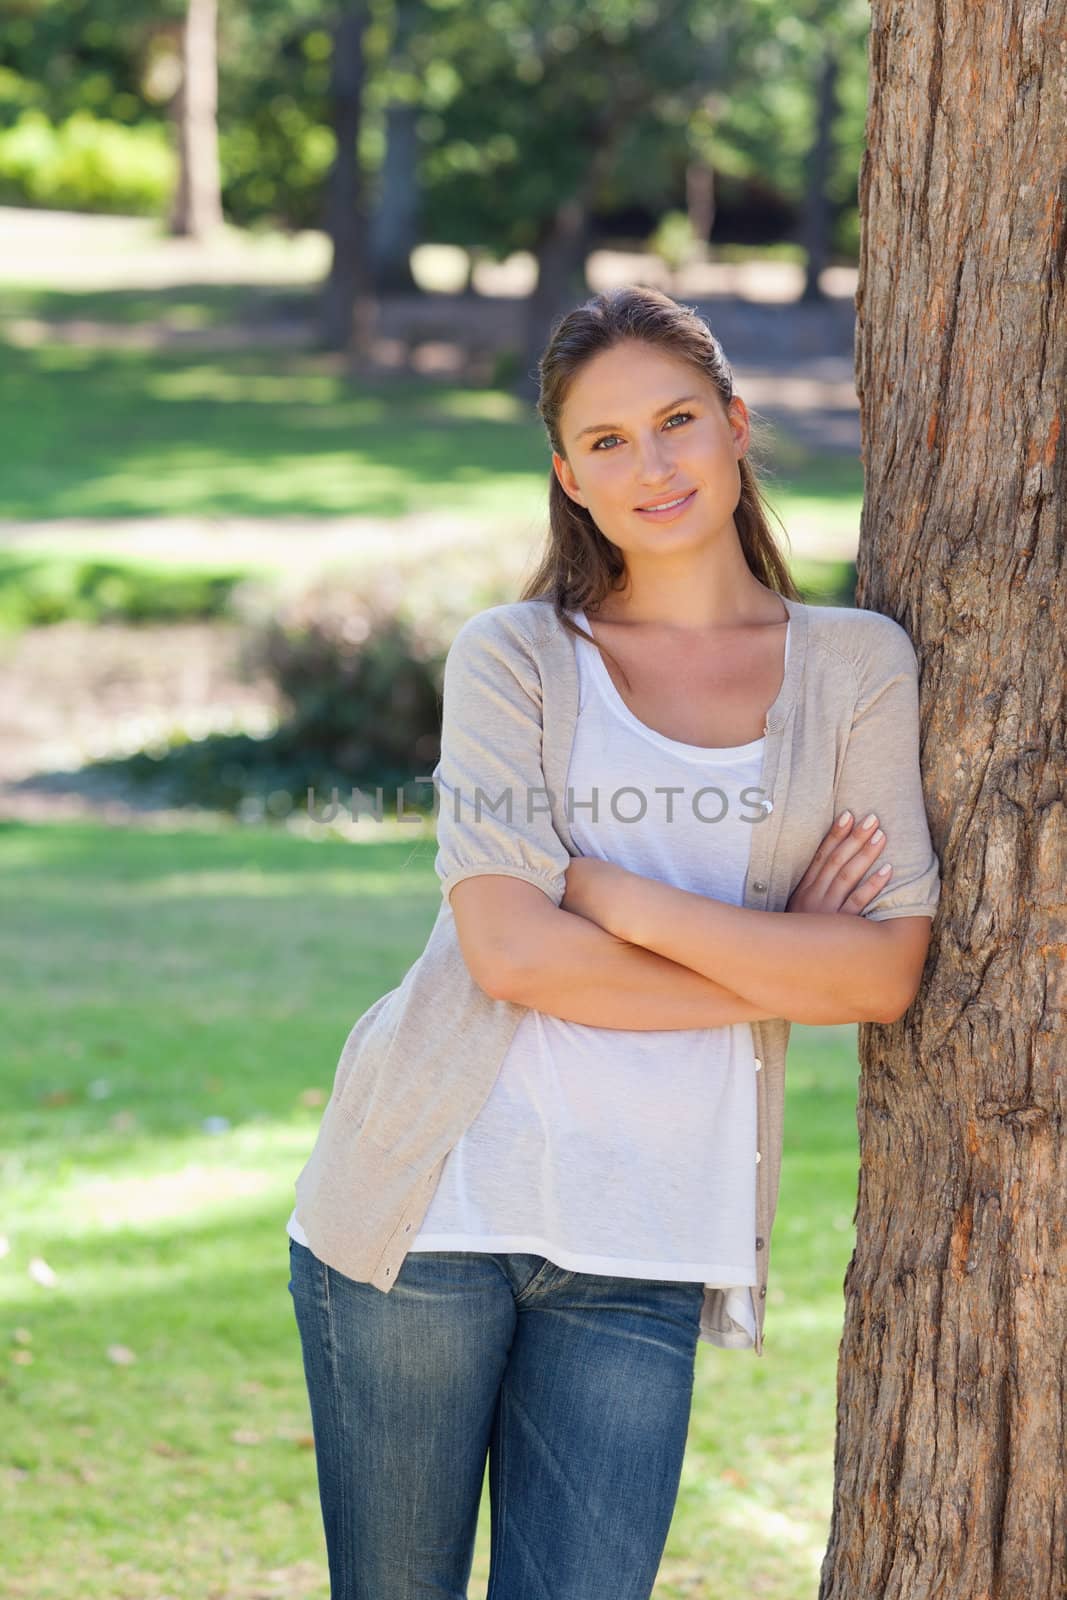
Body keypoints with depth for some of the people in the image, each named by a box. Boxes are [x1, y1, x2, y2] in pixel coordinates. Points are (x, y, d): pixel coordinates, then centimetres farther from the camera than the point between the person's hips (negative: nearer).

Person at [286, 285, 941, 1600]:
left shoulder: (857, 668, 9)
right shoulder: (514, 656, 4)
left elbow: (889, 972, -2)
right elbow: (511, 950, -9)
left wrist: (620, 895, -7)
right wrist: (778, 969, -6)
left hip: (643, 1244, 1)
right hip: (432, 1200, -1)